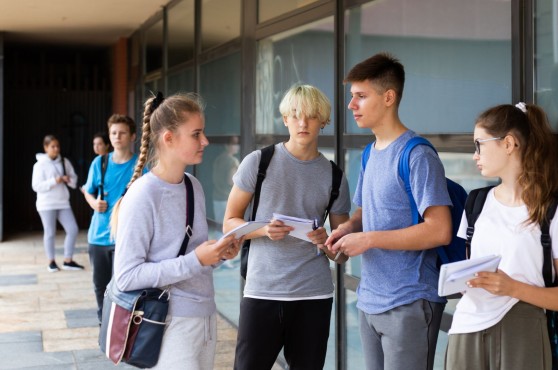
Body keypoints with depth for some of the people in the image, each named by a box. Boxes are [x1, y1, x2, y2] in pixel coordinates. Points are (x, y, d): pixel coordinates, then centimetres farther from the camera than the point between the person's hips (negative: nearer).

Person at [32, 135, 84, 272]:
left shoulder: (65, 162, 6)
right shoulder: (40, 165, -6)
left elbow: (74, 178, 10)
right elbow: (36, 186, -11)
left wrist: (69, 179, -13)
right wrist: (54, 181, -21)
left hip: (63, 202, 4)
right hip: (47, 204, -4)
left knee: (73, 229, -1)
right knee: (50, 233, 3)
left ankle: (68, 260, 11)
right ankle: (51, 261, 19)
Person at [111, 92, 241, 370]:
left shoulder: (194, 186, 7)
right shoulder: (142, 196, -16)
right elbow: (126, 277, -19)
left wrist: (219, 254, -3)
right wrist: (195, 261, -22)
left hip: (205, 316, 7)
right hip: (171, 323, -7)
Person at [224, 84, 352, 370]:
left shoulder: (334, 177, 6)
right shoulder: (258, 162, 0)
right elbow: (230, 223, 4)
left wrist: (326, 243, -14)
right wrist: (264, 230, -16)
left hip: (314, 295, 2)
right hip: (261, 292, -2)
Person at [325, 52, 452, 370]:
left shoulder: (418, 156, -14)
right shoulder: (370, 154, 12)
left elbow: (440, 231, -20)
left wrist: (368, 239, -18)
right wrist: (348, 228, 1)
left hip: (409, 304, -8)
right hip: (370, 300, 8)